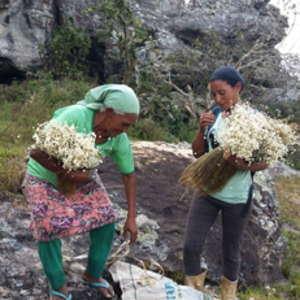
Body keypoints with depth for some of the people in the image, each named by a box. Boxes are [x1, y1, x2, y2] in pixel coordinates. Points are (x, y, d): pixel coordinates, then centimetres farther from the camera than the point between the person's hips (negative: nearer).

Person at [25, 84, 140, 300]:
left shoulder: (119, 139, -21)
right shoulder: (74, 116, -38)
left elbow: (129, 175, -9)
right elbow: (37, 152, -35)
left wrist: (131, 218, -8)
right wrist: (68, 174, -32)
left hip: (81, 177, 4)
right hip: (45, 177, -4)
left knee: (106, 221, -4)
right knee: (48, 231, -11)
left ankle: (93, 275, 22)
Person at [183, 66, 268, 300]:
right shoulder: (213, 116, 0)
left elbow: (265, 162, -12)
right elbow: (197, 152, 4)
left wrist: (242, 163, -33)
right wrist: (202, 130, -14)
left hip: (236, 198, -3)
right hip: (207, 191, 3)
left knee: (231, 252, 14)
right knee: (191, 246, 1)